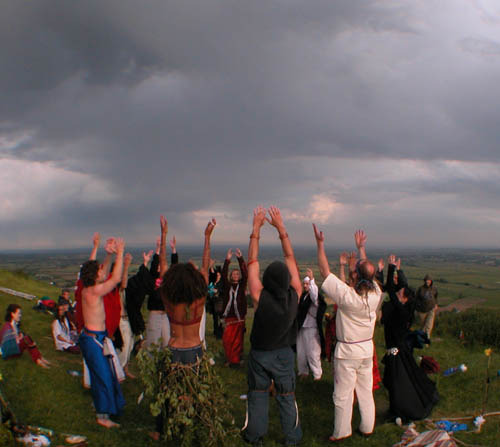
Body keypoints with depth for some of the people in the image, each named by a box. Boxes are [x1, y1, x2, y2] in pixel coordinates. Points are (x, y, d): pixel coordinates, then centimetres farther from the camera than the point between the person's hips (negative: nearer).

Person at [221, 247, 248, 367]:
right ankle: (229, 359, 13)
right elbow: (223, 275, -7)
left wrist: (240, 259, -17)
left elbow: (245, 274, -7)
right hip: (228, 316, 0)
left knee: (238, 340, 4)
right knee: (227, 340, -2)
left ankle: (236, 360, 16)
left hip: (239, 317, 0)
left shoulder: (241, 285, 8)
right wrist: (227, 260, -18)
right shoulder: (227, 285, 8)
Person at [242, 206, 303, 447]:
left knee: (258, 394, 18)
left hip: (260, 354, -1)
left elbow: (252, 262, -20)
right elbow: (291, 259, -13)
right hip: (284, 354, 1)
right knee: (287, 396, 17)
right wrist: (281, 228, -9)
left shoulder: (261, 297, -28)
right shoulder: (294, 296, -21)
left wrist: (256, 230, -15)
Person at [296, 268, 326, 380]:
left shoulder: (316, 297, -8)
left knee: (313, 353, -1)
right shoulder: (302, 296, 10)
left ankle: (317, 374, 12)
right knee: (300, 352, 12)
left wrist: (312, 279, -42)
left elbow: (314, 295, -33)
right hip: (301, 328, 6)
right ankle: (303, 371, 26)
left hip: (312, 329, -6)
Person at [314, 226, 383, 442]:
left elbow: (325, 272, -20)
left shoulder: (347, 296, -26)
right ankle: (367, 428, 32)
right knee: (366, 391, 19)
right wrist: (361, 247, 19)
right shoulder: (376, 294, -11)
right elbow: (368, 272, 8)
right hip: (367, 348, 6)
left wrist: (320, 244, -15)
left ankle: (341, 432, 20)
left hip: (347, 351, -6)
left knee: (343, 395, 8)